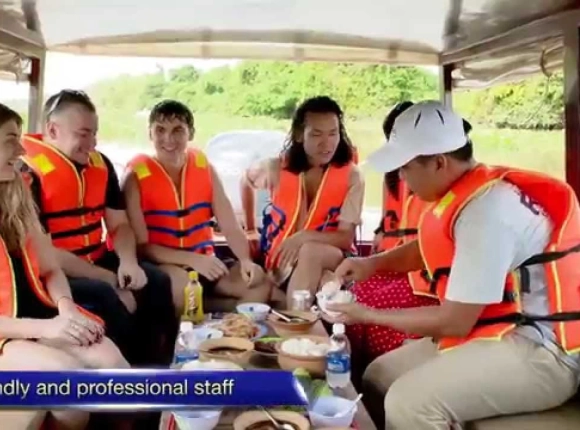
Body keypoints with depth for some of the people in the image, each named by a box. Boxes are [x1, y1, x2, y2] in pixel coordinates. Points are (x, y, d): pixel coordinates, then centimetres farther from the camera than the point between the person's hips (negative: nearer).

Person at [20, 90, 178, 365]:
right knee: (106, 296, -31)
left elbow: (119, 224, 12)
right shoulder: (27, 172, -15)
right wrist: (110, 278, -18)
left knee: (157, 283, -13)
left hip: (98, 263, 7)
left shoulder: (100, 164, 7)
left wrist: (128, 262, -12)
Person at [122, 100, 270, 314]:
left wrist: (245, 260, -23)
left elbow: (230, 226, -3)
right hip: (159, 266, -4)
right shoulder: (136, 176, -10)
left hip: (203, 262, 4)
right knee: (178, 281, -36)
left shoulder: (204, 167, 2)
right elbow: (141, 245, -14)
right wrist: (192, 259, -27)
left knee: (257, 280, -16)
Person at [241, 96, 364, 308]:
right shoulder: (276, 168, -6)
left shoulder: (351, 176, -9)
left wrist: (304, 237, -31)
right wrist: (250, 230, 20)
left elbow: (346, 238, -14)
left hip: (332, 258, 1)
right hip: (281, 262, 0)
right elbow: (246, 181, 19)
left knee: (310, 250, -38)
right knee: (325, 284, -36)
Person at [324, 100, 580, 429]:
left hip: (539, 350, -10)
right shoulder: (470, 190, 4)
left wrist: (369, 315, -11)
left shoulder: (487, 212, -25)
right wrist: (373, 263, 7)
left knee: (408, 403, -29)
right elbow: (432, 248, 24)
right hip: (500, 333, 10)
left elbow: (455, 322, -22)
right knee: (378, 377, 8)